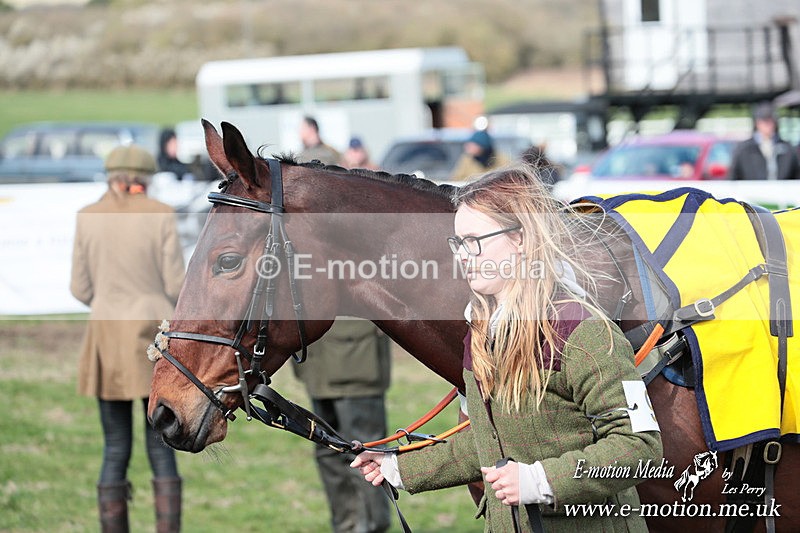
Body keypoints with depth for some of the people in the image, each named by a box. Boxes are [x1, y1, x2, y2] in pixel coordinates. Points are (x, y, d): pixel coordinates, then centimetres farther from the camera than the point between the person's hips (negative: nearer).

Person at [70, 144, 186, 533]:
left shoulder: (88, 218, 1)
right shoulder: (160, 216, -5)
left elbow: (80, 289, 4)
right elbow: (176, 285, -5)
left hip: (107, 340, 2)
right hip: (156, 339, -2)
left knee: (115, 452, 7)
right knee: (162, 451, 3)